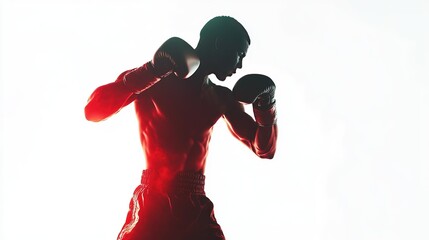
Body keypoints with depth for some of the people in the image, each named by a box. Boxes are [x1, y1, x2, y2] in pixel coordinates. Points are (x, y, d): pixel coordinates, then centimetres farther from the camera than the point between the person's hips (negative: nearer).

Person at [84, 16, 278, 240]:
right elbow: (93, 110, -12)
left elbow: (264, 149, 19)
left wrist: (266, 105, 0)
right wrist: (152, 70, -21)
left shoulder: (221, 98, 15)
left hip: (197, 211, 4)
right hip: (153, 208, -4)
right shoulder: (154, 82, 0)